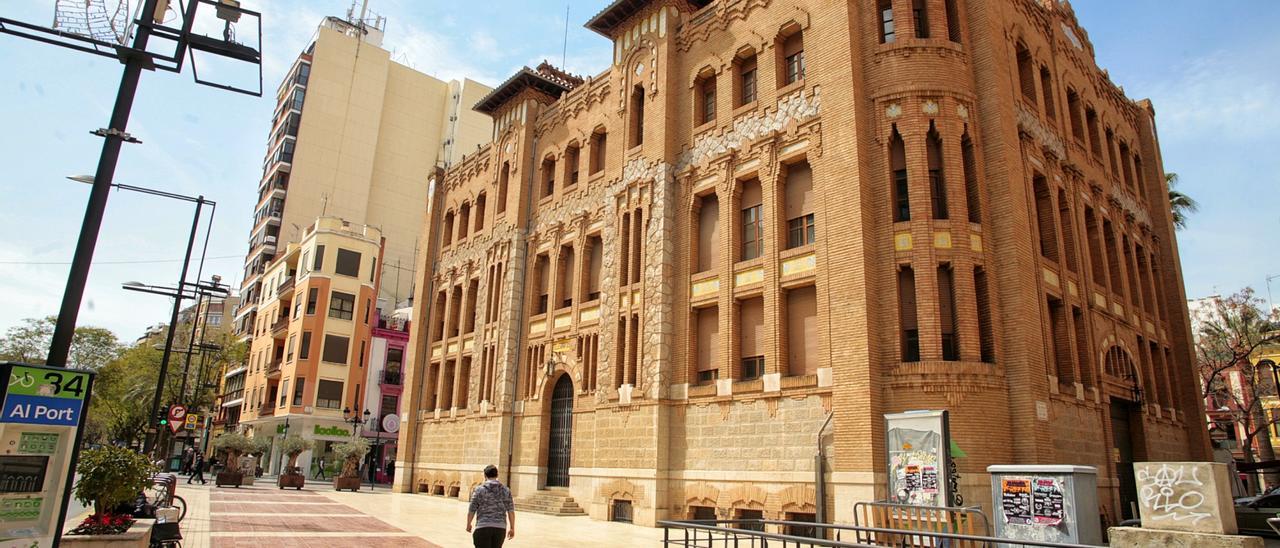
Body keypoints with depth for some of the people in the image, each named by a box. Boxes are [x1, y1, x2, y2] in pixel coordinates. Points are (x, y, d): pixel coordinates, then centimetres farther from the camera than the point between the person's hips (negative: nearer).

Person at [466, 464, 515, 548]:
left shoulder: (479, 489, -2)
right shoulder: (505, 490, 6)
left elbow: (471, 510, 0)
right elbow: (511, 511, 3)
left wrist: (468, 524, 16)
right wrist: (512, 528, 10)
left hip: (483, 527, -3)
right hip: (500, 528, 3)